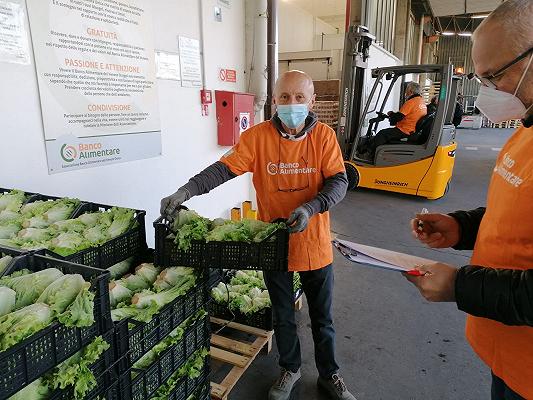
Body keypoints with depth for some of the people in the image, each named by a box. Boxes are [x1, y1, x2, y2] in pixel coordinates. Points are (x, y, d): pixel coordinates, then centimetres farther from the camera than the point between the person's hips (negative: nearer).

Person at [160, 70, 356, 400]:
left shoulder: (324, 135, -7)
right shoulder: (258, 136, -9)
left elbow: (339, 181, -11)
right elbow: (224, 168, -15)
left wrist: (309, 208, -28)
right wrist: (186, 191, -29)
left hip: (315, 244, 0)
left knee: (322, 317, 18)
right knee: (283, 315, 19)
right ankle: (291, 369, 45)